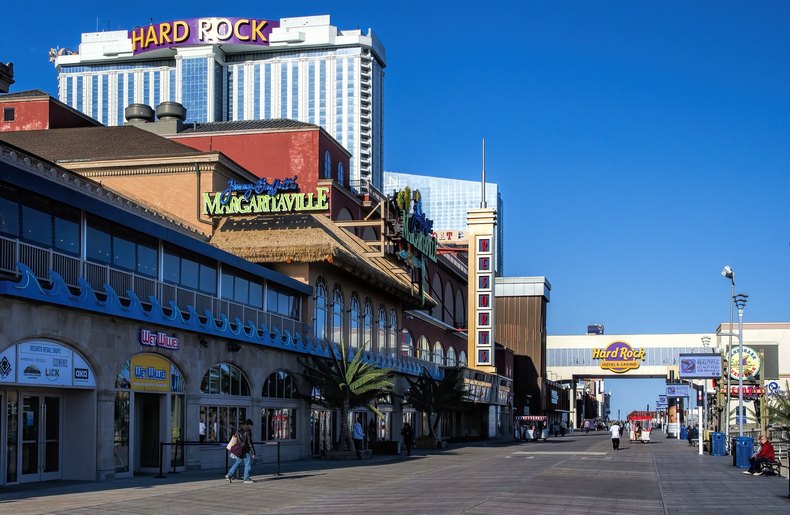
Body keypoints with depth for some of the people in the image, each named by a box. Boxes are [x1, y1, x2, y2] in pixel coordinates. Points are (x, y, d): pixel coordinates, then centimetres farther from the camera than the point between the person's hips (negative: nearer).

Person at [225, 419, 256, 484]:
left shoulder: (238, 431, 9)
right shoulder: (248, 432, -14)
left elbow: (235, 441, 15)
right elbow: (250, 444, -15)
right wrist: (253, 453, -11)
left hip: (239, 451, 7)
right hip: (246, 451, -7)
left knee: (237, 463, 18)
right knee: (248, 464, 2)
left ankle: (229, 475, 12)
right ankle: (246, 479, 3)